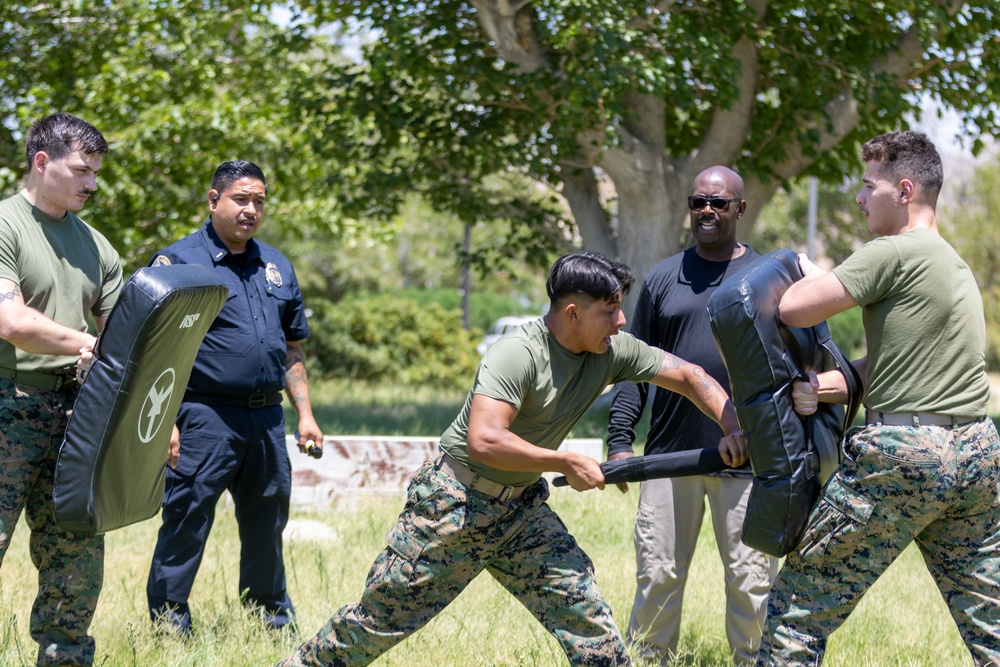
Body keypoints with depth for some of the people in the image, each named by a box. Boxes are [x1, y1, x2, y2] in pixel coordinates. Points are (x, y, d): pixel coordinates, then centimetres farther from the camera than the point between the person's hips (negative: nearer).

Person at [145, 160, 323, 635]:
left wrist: (304, 414, 14)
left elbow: (291, 351, 21)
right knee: (187, 520, -6)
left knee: (267, 521, 15)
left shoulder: (277, 267, 16)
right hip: (205, 416, -6)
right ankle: (168, 622, 3)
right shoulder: (178, 261, -4)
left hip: (266, 417, 6)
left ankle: (271, 614, 29)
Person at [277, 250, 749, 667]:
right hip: (454, 504, -6)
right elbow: (483, 441, -34)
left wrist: (733, 430, -11)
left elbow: (687, 375, 4)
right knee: (380, 620, 2)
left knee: (582, 607, -6)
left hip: (521, 507, 7)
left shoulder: (613, 351, -4)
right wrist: (567, 463, -26)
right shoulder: (519, 354, -25)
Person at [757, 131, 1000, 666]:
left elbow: (792, 311, -12)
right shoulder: (957, 266, 21)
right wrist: (822, 387, -3)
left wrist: (812, 275, 9)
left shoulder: (893, 253, -8)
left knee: (798, 605, 2)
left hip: (902, 453, -8)